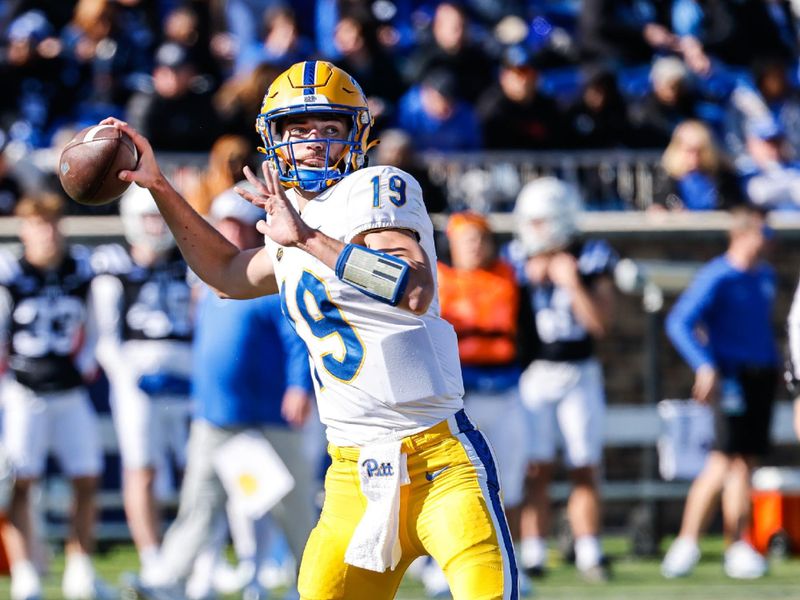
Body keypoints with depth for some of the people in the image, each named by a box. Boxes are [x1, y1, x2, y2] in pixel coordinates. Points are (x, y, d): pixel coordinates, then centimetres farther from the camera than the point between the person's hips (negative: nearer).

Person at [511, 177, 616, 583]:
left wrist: (574, 285, -17)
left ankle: (589, 553, 7)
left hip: (579, 375, 0)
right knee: (537, 469, -5)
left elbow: (600, 324, -7)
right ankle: (533, 556, -2)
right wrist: (530, 281, -11)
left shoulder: (590, 262, -1)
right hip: (531, 376, 0)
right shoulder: (518, 263, 2)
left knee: (585, 469, 1)